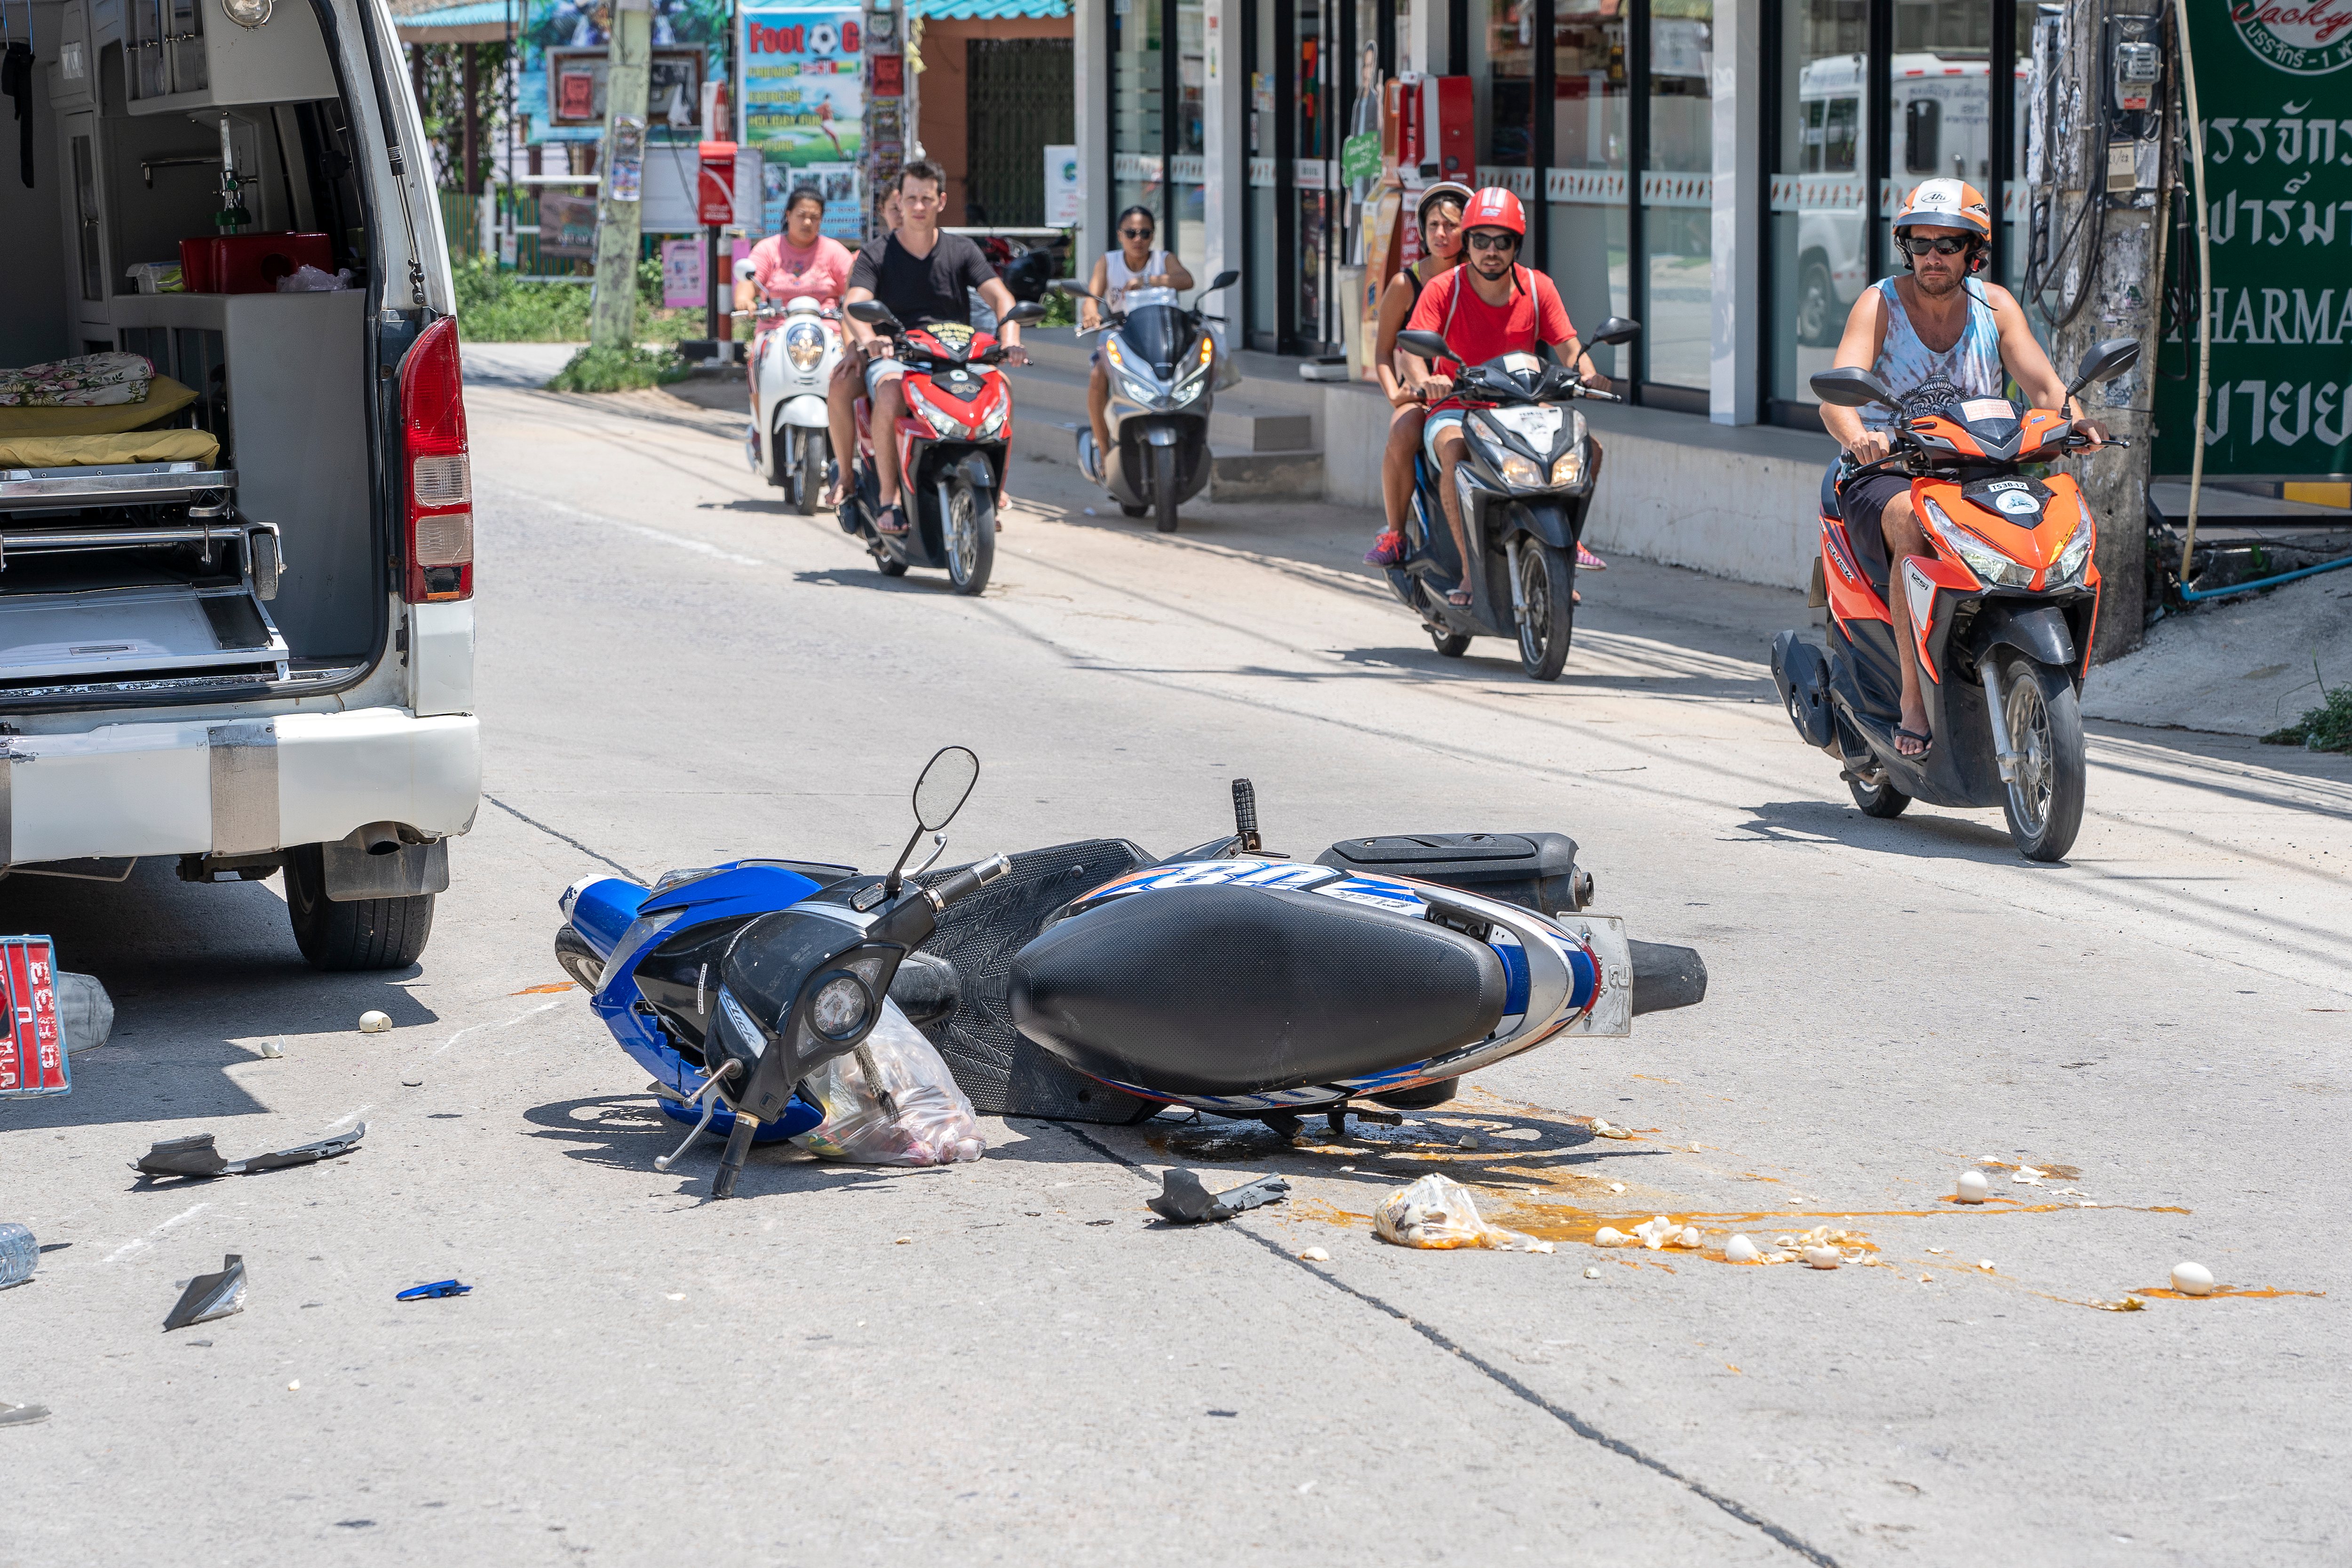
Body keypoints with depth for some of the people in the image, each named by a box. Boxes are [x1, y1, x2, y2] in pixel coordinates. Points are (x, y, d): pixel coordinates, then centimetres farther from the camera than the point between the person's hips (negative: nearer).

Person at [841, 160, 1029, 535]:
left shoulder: (962, 251, 12)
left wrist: (1010, 341, -23)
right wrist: (869, 339, -36)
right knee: (890, 396, -37)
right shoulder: (876, 255, 5)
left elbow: (999, 297, -1)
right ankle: (888, 500, -26)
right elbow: (854, 304, -12)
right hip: (895, 358, -2)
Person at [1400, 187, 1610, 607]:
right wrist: (1423, 381, -44)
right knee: (1455, 451, -37)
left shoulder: (1537, 288, 1)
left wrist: (1588, 374, -28)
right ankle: (1469, 570, -33)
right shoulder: (1444, 289, -8)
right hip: (1456, 409, -3)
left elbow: (1568, 346, -3)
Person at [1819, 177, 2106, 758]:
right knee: (1915, 526, -38)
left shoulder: (1995, 306, 6)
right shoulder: (1881, 303, -4)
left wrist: (2073, 420, -28)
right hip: (1887, 475, -3)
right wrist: (1858, 437, -42)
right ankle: (1915, 699, -34)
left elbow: (2042, 382, -5)